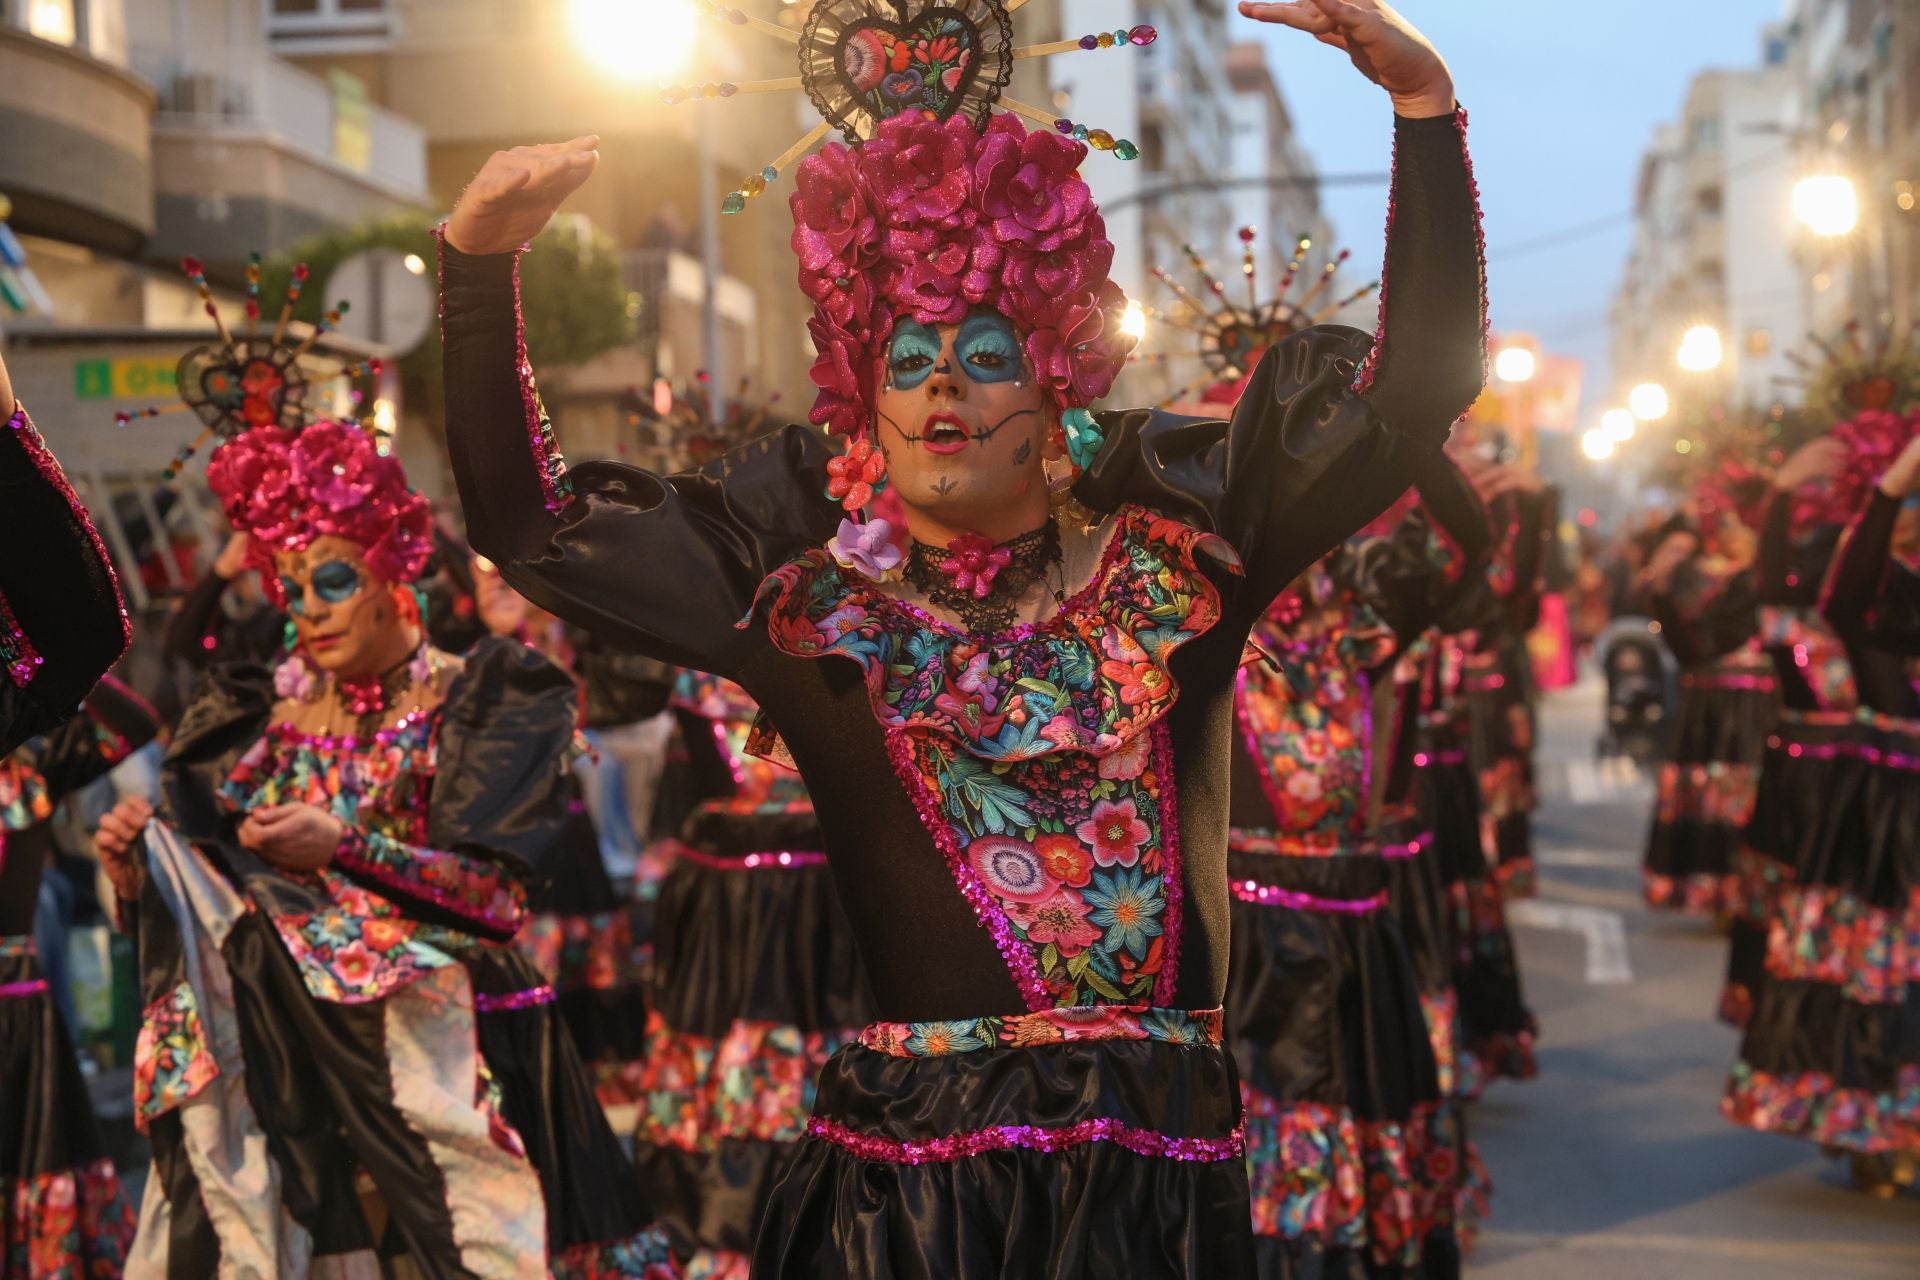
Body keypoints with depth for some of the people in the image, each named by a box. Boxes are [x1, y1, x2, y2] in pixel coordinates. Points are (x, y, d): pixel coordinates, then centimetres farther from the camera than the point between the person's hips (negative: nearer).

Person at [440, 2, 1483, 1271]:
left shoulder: (1167, 540, 4)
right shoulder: (806, 586, 4)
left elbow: (1414, 392, -1)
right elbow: (531, 525, 2)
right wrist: (481, 260, -8)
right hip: (904, 1157, 0)